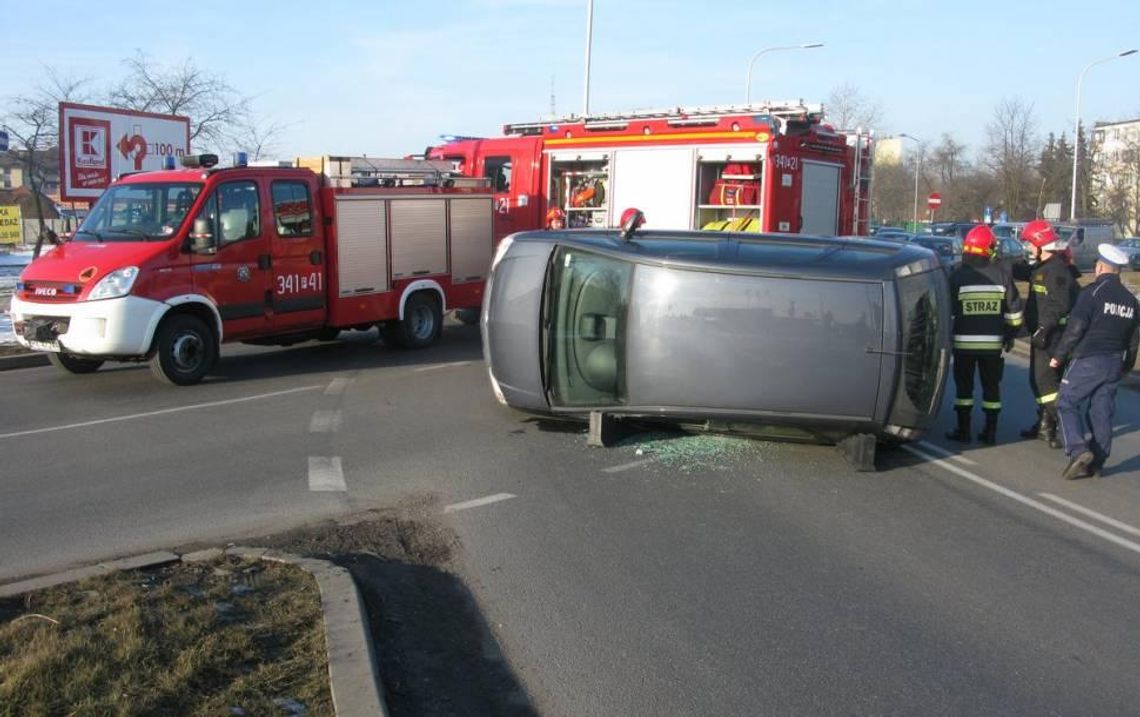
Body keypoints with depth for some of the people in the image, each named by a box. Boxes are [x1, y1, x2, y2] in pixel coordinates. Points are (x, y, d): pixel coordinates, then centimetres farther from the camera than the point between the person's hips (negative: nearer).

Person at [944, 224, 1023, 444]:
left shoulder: (958, 275, -8)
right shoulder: (1002, 274, -1)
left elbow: (948, 311, -6)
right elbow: (1014, 310, 4)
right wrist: (1010, 335, 16)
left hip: (964, 342, -2)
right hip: (993, 342, 2)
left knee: (964, 386, 7)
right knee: (991, 386, 11)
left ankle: (963, 430, 9)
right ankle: (990, 432, 14)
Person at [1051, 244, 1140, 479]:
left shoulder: (1093, 292, -10)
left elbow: (1075, 328, -15)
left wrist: (1059, 355, -6)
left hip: (1088, 360, -6)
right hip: (1114, 364, 6)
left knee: (1067, 404, 1)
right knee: (1102, 412, 10)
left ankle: (1078, 450, -15)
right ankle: (1096, 463, 13)